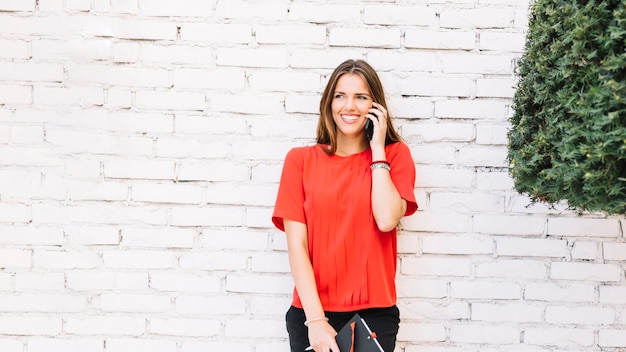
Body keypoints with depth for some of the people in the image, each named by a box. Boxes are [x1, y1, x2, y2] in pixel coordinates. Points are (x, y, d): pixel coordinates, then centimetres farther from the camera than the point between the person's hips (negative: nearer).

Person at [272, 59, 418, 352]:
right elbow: (296, 245, -5)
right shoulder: (301, 160, 1)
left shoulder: (395, 155, 3)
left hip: (374, 314, 0)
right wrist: (315, 319, -12)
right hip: (312, 313, 0)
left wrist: (378, 150, -7)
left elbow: (387, 220, -14)